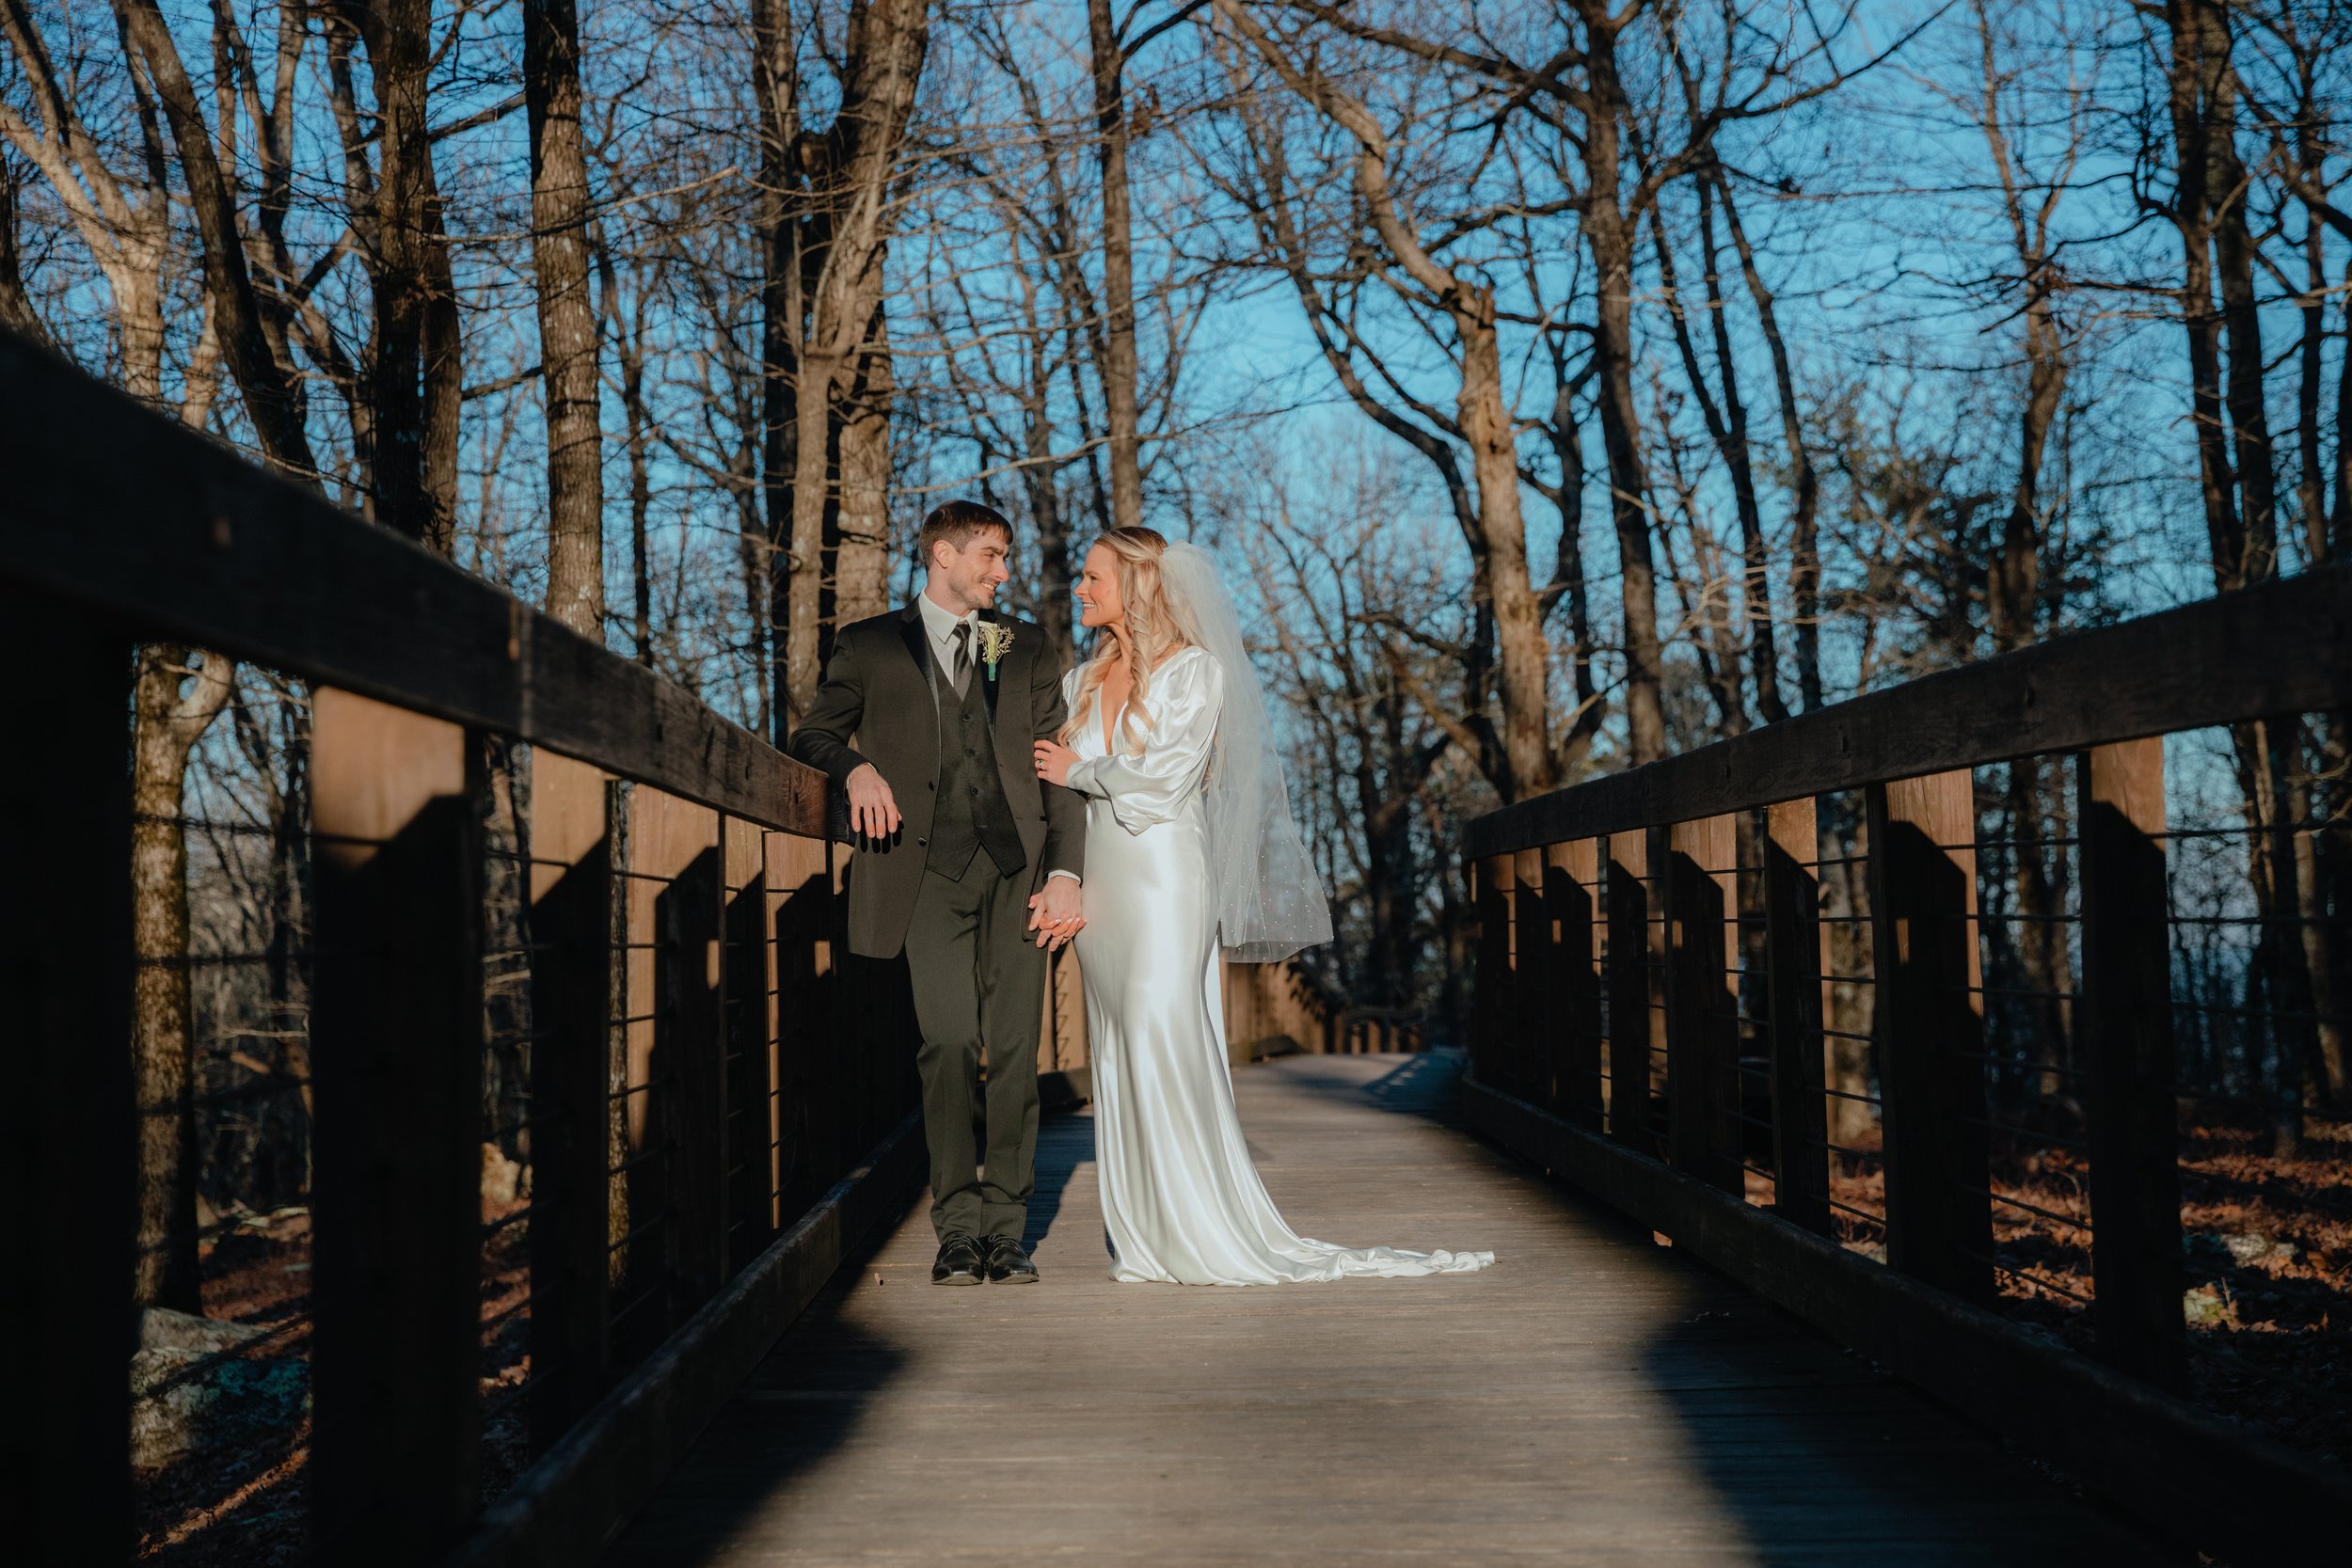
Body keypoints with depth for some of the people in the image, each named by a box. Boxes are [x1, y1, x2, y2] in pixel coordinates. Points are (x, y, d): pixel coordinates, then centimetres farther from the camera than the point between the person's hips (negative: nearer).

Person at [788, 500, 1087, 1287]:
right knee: (949, 1043, -13)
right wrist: (855, 766, -11)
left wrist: (1065, 872, 1)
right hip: (931, 870, -2)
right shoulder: (870, 646, 14)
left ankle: (1006, 1229, 6)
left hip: (1017, 868, 2)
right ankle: (958, 1228, -3)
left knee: (1015, 1050, -2)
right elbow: (812, 733, 12)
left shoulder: (1027, 649, 19)